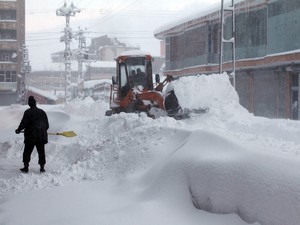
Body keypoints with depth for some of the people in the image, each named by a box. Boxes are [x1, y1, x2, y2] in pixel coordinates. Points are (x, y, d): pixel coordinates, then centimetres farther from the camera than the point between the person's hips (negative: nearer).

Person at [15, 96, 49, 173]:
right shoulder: (42, 112, 6)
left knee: (27, 152, 6)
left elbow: (23, 123, -9)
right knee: (41, 152, 10)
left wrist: (19, 130, 7)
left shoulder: (27, 112, -7)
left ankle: (26, 167, 4)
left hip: (30, 136, -3)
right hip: (41, 136, 3)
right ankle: (42, 167, 9)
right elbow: (47, 125, 10)